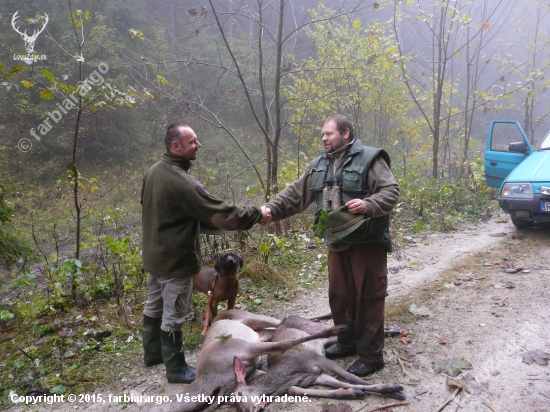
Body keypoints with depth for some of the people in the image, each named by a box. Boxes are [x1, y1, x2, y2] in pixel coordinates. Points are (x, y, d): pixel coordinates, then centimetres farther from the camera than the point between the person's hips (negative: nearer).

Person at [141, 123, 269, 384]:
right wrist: (256, 215, -15)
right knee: (173, 315, 5)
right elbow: (221, 213, -27)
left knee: (154, 306, 22)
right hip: (175, 260, -9)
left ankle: (152, 353, 41)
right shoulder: (182, 182, -28)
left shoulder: (154, 171, 0)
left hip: (153, 254, 9)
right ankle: (175, 369, 22)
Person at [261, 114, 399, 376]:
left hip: (367, 241, -6)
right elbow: (295, 195, 9)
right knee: (339, 295, 15)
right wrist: (271, 209, -5)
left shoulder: (369, 158, -8)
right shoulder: (318, 166, 11)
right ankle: (347, 342, 35)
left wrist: (368, 205, -31)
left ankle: (371, 355, 15)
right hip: (337, 242, 7)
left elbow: (391, 191, -13)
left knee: (368, 297, 1)